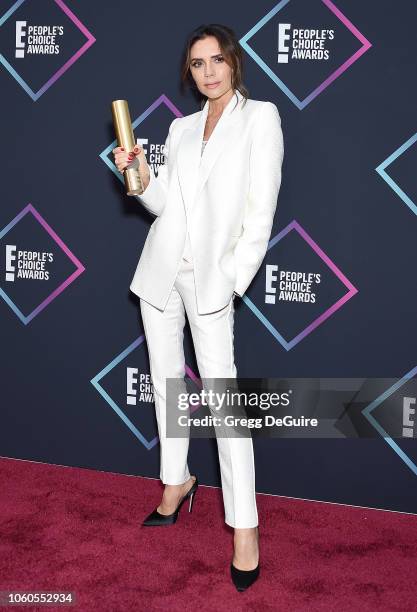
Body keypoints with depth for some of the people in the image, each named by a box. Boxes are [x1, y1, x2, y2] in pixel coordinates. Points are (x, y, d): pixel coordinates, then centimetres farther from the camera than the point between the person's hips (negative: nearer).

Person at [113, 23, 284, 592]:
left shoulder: (260, 117, 0)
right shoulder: (181, 128, 14)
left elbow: (261, 209, -7)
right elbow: (163, 203, 11)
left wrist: (234, 280, -11)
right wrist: (141, 174, -9)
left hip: (212, 278, -5)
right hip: (161, 270, 6)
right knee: (166, 381, 13)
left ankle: (245, 525, -3)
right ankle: (177, 481, 31)